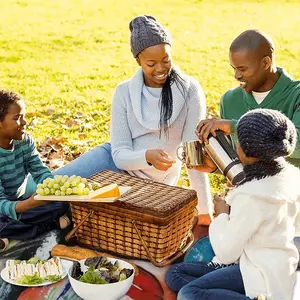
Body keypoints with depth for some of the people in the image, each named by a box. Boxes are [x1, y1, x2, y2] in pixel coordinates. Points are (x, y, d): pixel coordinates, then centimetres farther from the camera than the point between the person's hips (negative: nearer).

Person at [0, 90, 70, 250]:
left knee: (62, 202, -14)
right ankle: (51, 225, -20)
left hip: (20, 200, 6)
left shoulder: (26, 141, -5)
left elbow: (40, 172, -8)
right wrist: (29, 204, -49)